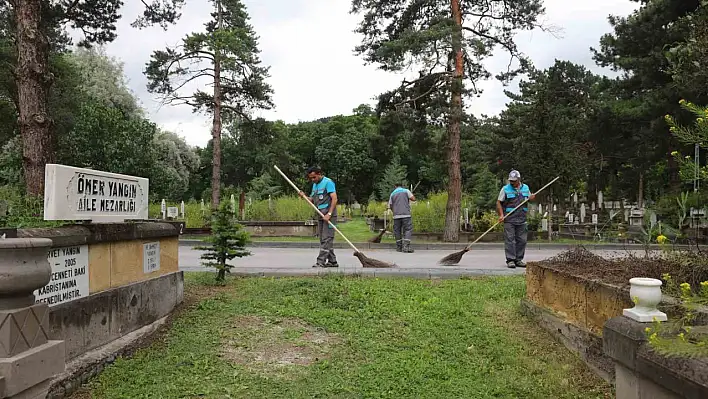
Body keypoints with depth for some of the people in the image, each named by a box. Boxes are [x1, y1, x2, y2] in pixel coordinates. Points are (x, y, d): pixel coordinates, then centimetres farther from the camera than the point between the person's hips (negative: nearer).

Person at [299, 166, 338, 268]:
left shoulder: (328, 182, -9)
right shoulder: (314, 185, 18)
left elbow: (334, 199, -16)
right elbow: (312, 200, 18)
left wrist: (329, 214, -22)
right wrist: (304, 196, -3)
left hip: (329, 215, -9)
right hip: (320, 215, 9)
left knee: (326, 239, -9)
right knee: (323, 239, 10)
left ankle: (321, 261, -11)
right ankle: (332, 261, 16)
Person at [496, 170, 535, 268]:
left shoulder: (525, 188, 12)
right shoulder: (505, 189, 1)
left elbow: (529, 198, 26)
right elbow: (499, 202, 1)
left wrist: (533, 197, 1)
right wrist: (501, 215, -10)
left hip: (522, 219, 4)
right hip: (509, 219, -4)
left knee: (522, 240, 6)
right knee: (510, 240, -5)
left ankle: (519, 260, 15)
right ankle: (510, 260, -1)